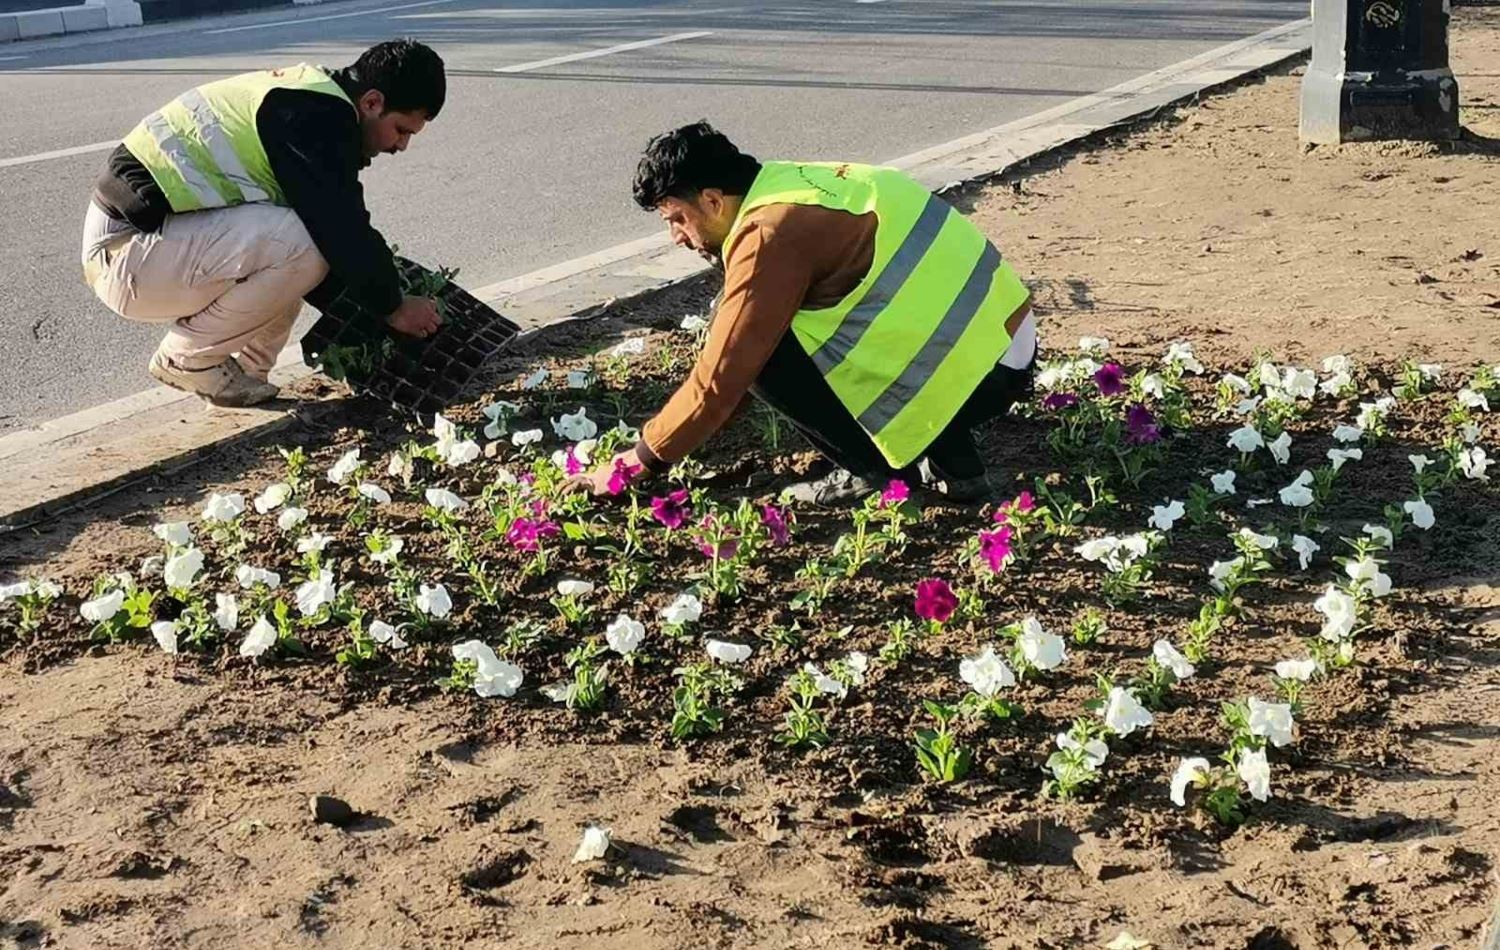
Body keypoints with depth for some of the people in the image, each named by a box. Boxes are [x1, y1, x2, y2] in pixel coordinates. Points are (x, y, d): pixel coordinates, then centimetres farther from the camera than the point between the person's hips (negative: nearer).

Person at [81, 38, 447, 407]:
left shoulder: (309, 90, 15)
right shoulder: (317, 115, -17)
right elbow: (344, 233, -19)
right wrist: (393, 307, -5)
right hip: (127, 259, -10)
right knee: (302, 244, -25)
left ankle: (245, 366, 11)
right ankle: (187, 358, -6)